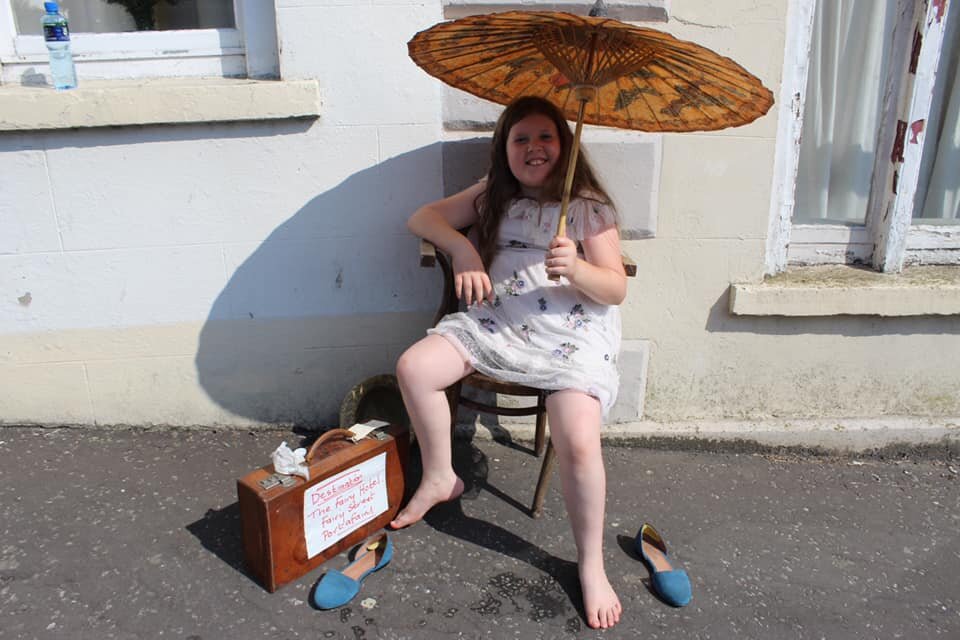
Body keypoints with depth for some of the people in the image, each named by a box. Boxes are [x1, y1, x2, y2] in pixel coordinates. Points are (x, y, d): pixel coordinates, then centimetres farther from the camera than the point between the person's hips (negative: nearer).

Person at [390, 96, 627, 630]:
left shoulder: (590, 207, 0)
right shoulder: (493, 196, 13)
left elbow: (616, 290, -4)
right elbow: (424, 217, 13)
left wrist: (576, 269, -26)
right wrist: (463, 246, -6)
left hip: (574, 335, -4)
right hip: (496, 321, 5)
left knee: (579, 443, -27)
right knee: (414, 368, -16)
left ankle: (591, 563, 0)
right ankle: (440, 478, 8)